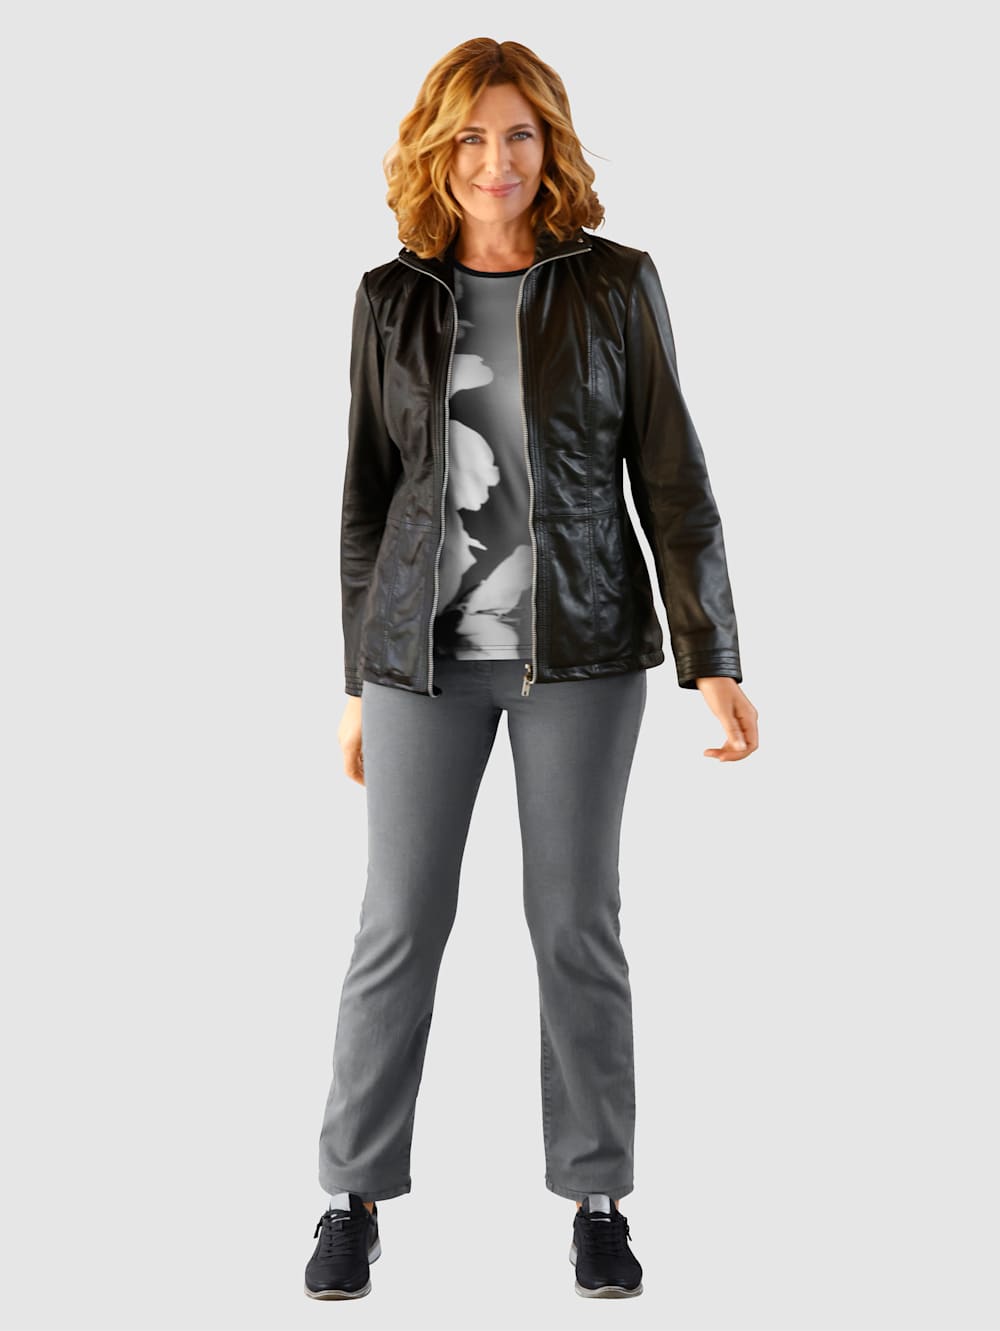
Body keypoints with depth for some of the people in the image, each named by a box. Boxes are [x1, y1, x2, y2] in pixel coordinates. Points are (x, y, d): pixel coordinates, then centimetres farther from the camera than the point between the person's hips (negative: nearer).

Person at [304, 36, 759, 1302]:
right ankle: (353, 1195, 18)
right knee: (399, 923, 3)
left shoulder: (615, 285, 0)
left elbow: (671, 480, 0)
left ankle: (598, 1198, 20)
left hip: (579, 646, -1)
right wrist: (358, 682, 9)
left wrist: (714, 660, -6)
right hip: (427, 649, 1)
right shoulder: (393, 298, 5)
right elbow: (368, 495, 9)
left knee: (576, 923, 5)